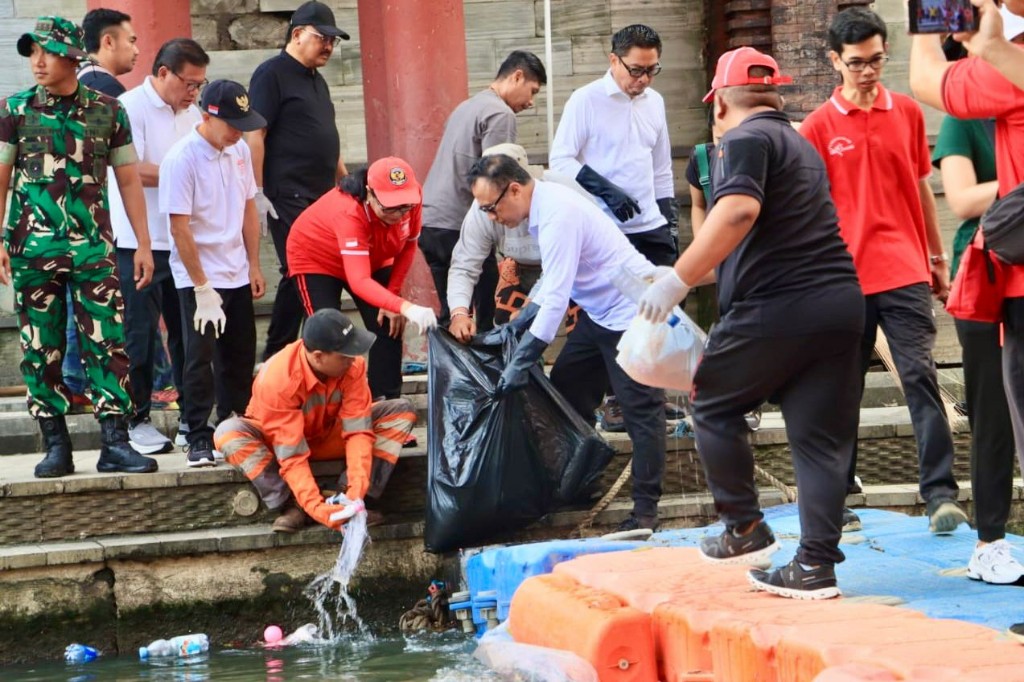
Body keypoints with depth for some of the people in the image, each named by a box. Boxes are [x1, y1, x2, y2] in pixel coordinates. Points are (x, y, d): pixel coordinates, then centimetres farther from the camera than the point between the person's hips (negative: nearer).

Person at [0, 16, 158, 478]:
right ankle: (55, 448, 10)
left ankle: (115, 444, -3)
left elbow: (128, 181, 9)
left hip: (93, 248, 0)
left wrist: (144, 245, 5)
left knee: (107, 344, -6)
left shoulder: (107, 111, 5)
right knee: (41, 352, 3)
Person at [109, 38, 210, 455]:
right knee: (141, 333, -1)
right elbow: (133, 170, -19)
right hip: (141, 243, -7)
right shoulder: (130, 108, -10)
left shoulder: (190, 112, 13)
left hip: (184, 240, 7)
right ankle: (137, 421, 6)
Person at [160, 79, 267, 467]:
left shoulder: (239, 151, 3)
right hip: (197, 278, -6)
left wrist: (254, 267, 10)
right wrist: (202, 288, -17)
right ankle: (199, 439, 4)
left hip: (237, 275, 6)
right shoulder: (181, 159, -18)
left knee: (240, 357, 10)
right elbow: (180, 228, -18)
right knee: (200, 358, -4)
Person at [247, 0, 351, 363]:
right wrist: (258, 194, -18)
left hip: (324, 197, 8)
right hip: (289, 198, -8)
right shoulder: (272, 74, -6)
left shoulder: (317, 80, 19)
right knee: (297, 276, -9)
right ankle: (275, 358, -1)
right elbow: (255, 135, -12)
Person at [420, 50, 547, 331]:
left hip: (430, 221, 9)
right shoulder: (500, 115, -8)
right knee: (485, 316, -5)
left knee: (452, 316, 11)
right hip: (459, 226, -9)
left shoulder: (468, 107, 22)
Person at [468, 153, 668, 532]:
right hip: (601, 312, 11)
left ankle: (645, 510, -4)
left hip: (633, 313, -11)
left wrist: (521, 363, -27)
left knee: (641, 411, -7)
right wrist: (515, 327, 9)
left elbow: (556, 298, -30)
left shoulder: (556, 215, -26)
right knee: (566, 388, 11)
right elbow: (554, 281, 16)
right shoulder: (544, 206, 5)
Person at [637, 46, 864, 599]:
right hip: (841, 302, 8)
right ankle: (816, 565, 4)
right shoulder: (800, 144, 24)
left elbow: (739, 210, -23)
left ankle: (745, 530, 12)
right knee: (820, 436, 6)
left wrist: (677, 280, -24)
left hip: (776, 305, -8)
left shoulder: (744, 140, -4)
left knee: (712, 404, 12)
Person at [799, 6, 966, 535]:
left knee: (920, 375, -8)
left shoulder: (907, 113, 7)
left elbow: (921, 188, 16)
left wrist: (938, 257, 17)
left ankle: (940, 492, -10)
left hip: (905, 272, 1)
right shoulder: (819, 126, 0)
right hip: (845, 276, -1)